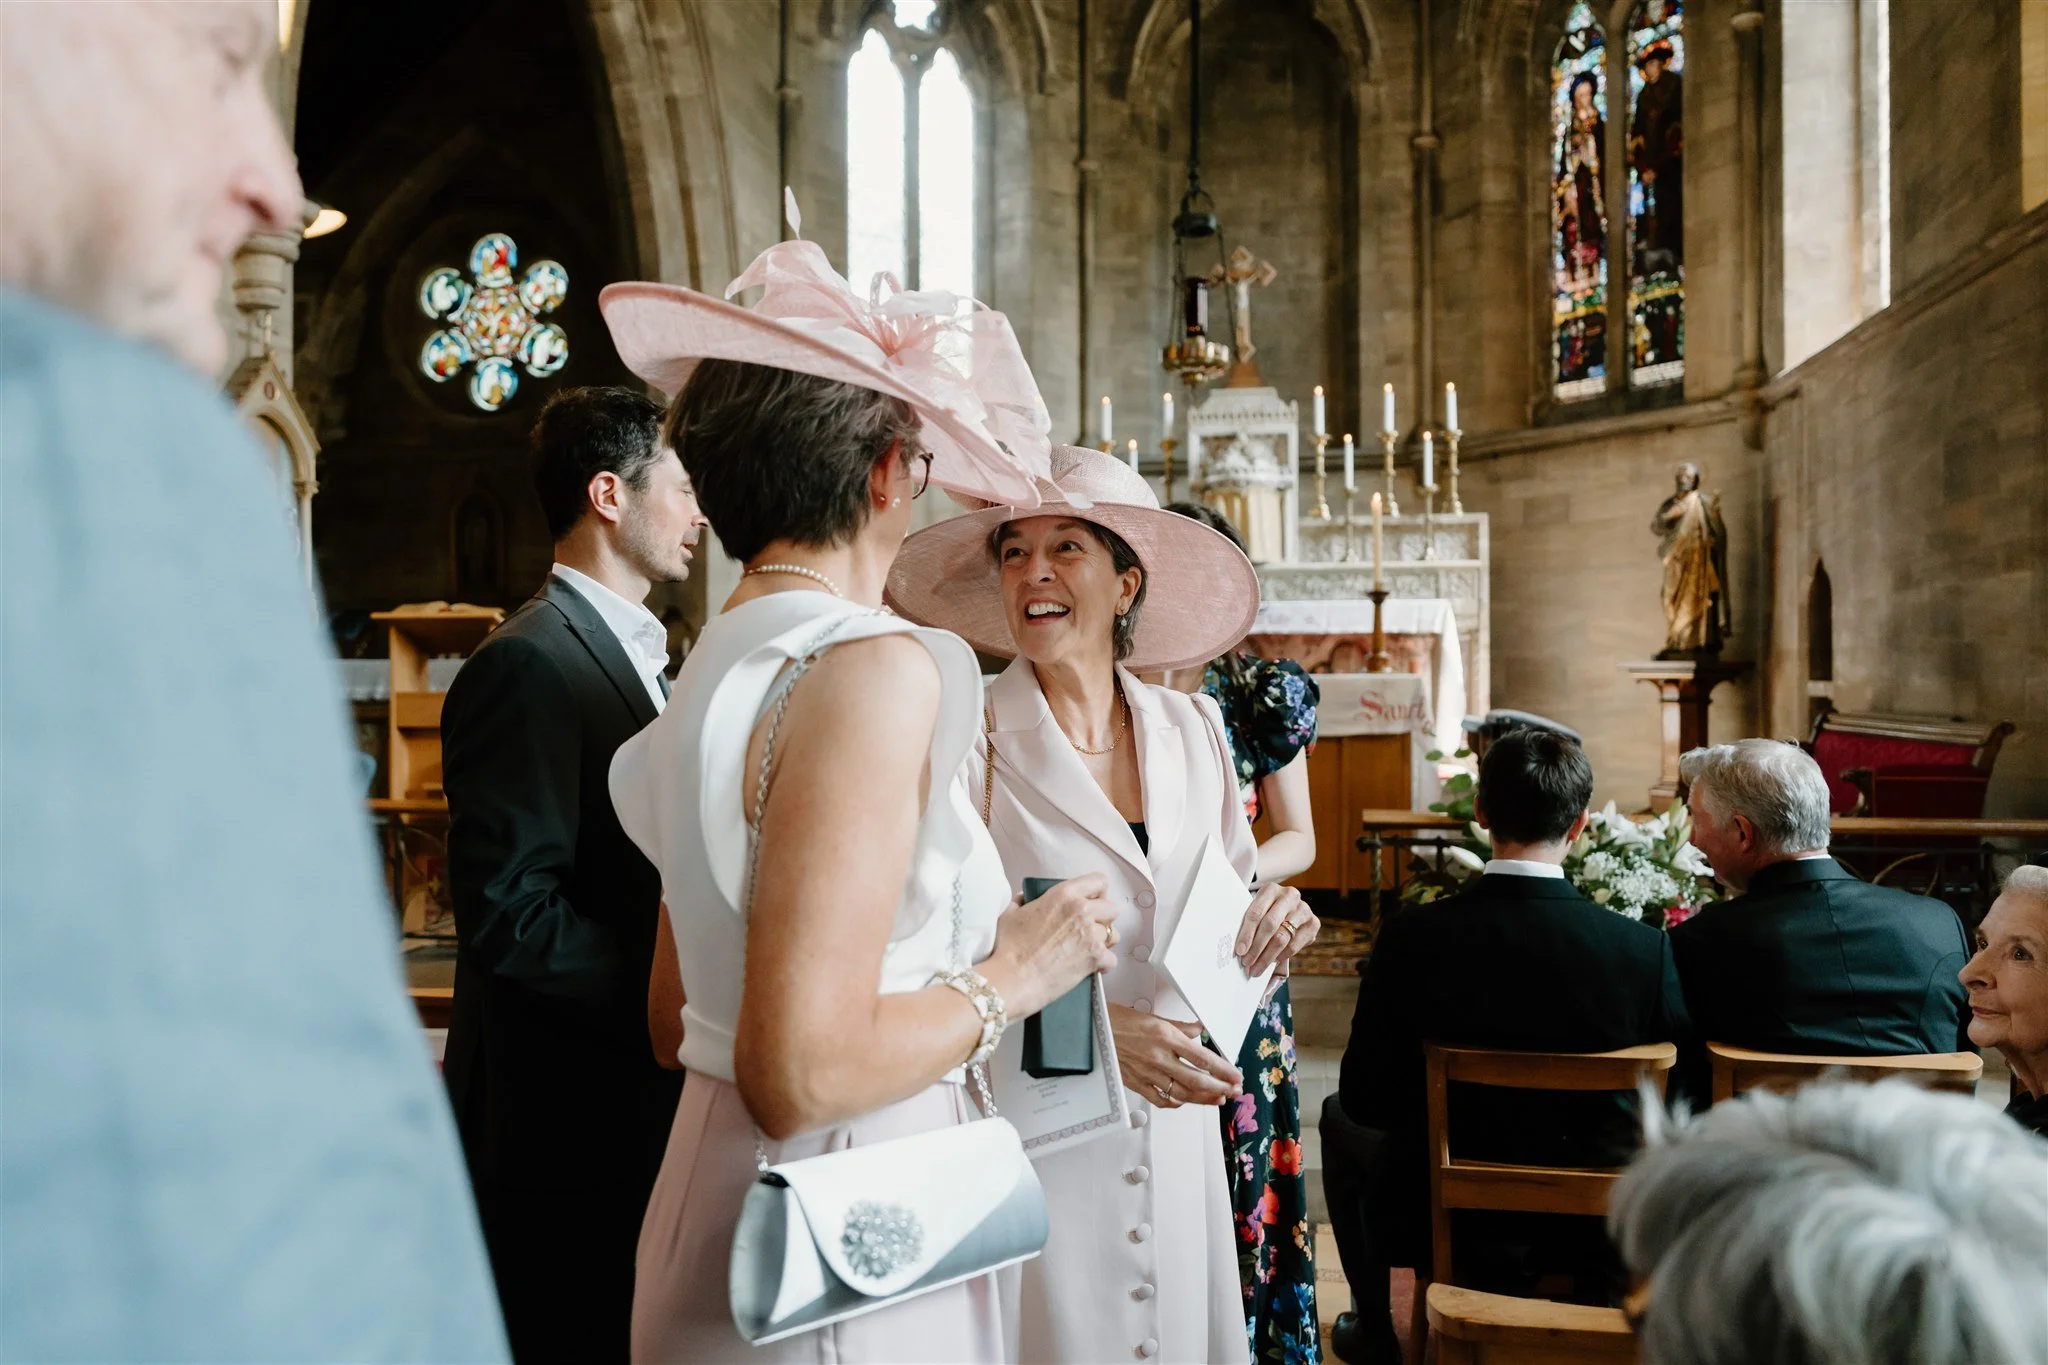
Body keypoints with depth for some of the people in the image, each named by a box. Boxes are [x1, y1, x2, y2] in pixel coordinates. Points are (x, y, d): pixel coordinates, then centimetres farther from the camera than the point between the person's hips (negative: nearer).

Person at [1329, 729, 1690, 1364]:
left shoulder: (1412, 937, -21)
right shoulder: (1644, 949, -19)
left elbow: (1364, 1098, -11)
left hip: (1442, 1223, -1)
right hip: (1593, 1235, 2)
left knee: (1339, 1121, 30)